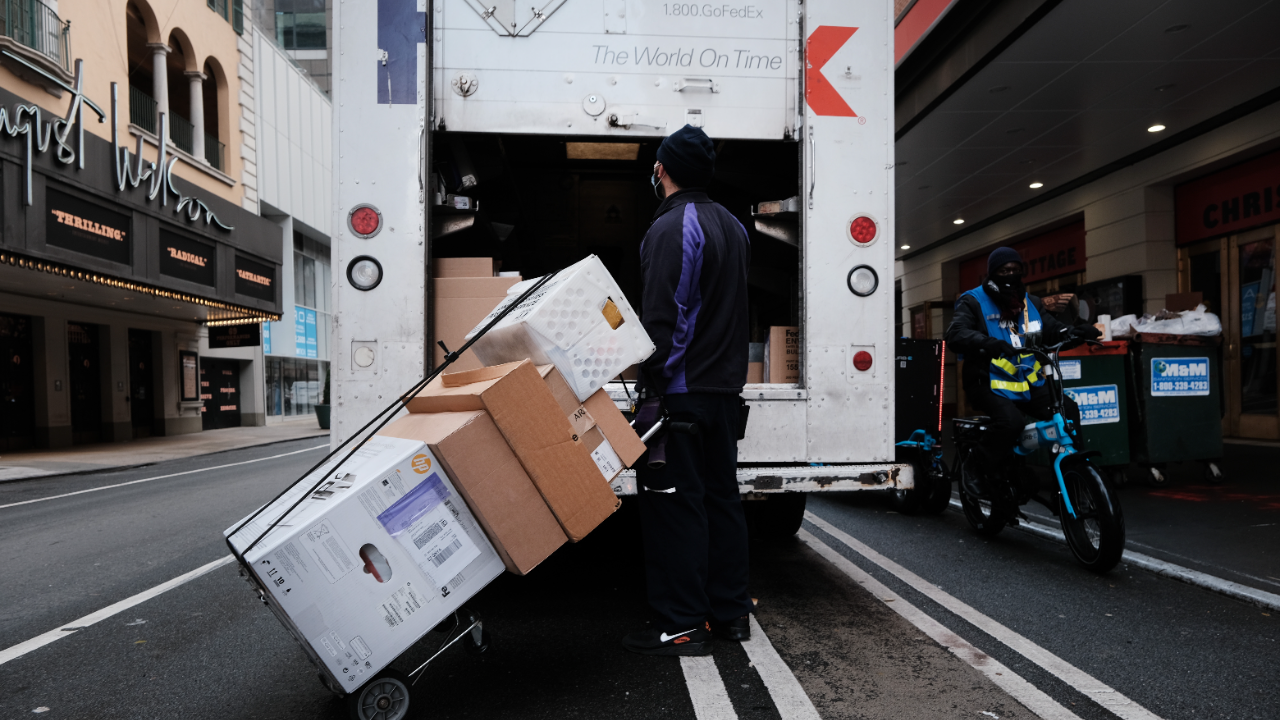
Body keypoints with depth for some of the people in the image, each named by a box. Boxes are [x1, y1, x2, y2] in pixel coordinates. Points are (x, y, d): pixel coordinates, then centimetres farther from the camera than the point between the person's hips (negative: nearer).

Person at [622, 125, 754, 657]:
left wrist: (650, 380, -16)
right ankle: (730, 613, 23)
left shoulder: (672, 227, -12)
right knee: (720, 495, 14)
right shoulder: (732, 226, 17)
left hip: (681, 389, -9)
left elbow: (661, 317, -19)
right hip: (725, 385, 9)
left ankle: (681, 626, 5)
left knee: (674, 503, -3)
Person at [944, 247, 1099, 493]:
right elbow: (956, 334, -21)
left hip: (1027, 383, 6)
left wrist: (1076, 332, -13)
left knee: (1068, 411, -12)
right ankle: (976, 471, -11)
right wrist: (988, 343, -40)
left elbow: (1053, 329, 10)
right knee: (1011, 420, -32)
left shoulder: (1031, 302, 16)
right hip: (989, 384, -6)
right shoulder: (974, 301, -5)